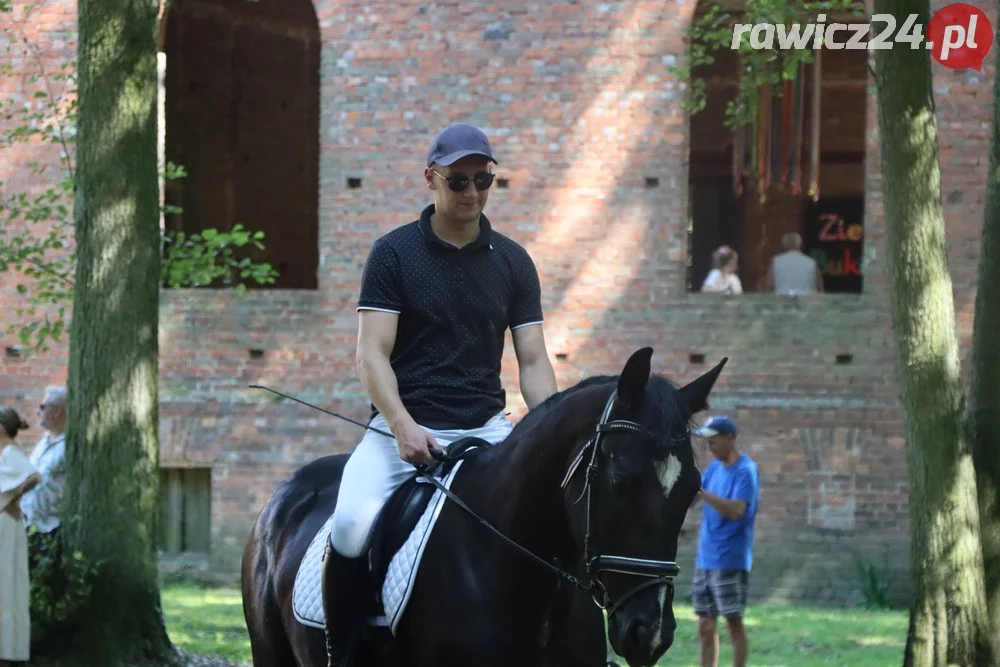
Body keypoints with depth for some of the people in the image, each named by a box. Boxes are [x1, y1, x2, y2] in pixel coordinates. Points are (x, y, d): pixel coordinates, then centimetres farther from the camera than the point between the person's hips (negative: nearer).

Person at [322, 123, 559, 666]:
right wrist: (403, 426, -23)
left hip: (486, 429, 3)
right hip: (403, 427, -3)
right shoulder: (394, 254, 1)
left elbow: (533, 361, 7)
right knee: (352, 528, -28)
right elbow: (373, 355, -6)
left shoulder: (513, 263, 10)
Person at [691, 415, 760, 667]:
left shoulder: (745, 471, -13)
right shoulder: (714, 467, 12)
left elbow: (737, 510, -25)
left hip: (730, 562, -8)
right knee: (705, 627, 9)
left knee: (734, 623, -5)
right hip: (705, 560, 8)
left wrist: (701, 492, -30)